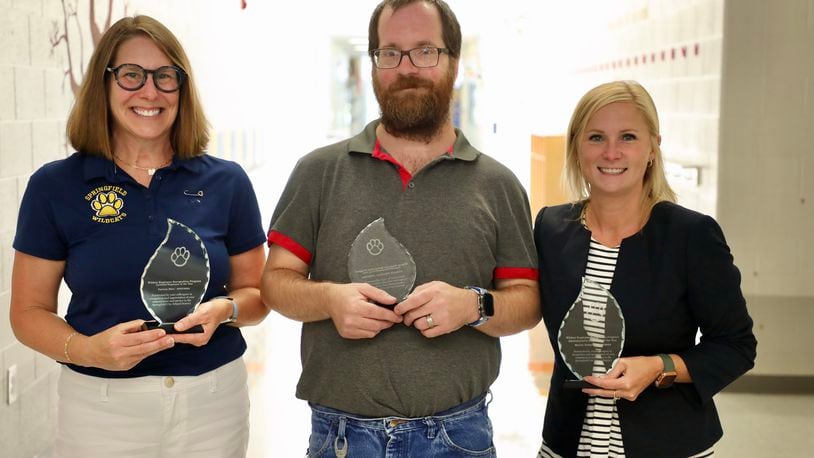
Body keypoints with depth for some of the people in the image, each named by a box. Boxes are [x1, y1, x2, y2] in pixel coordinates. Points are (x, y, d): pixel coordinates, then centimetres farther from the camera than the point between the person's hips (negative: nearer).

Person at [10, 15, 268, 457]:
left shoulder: (226, 182, 0)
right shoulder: (54, 186, -3)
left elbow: (256, 293, 7)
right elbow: (29, 312, 0)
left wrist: (223, 309, -14)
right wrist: (87, 350, -19)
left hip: (215, 403, 1)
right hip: (99, 408, -1)